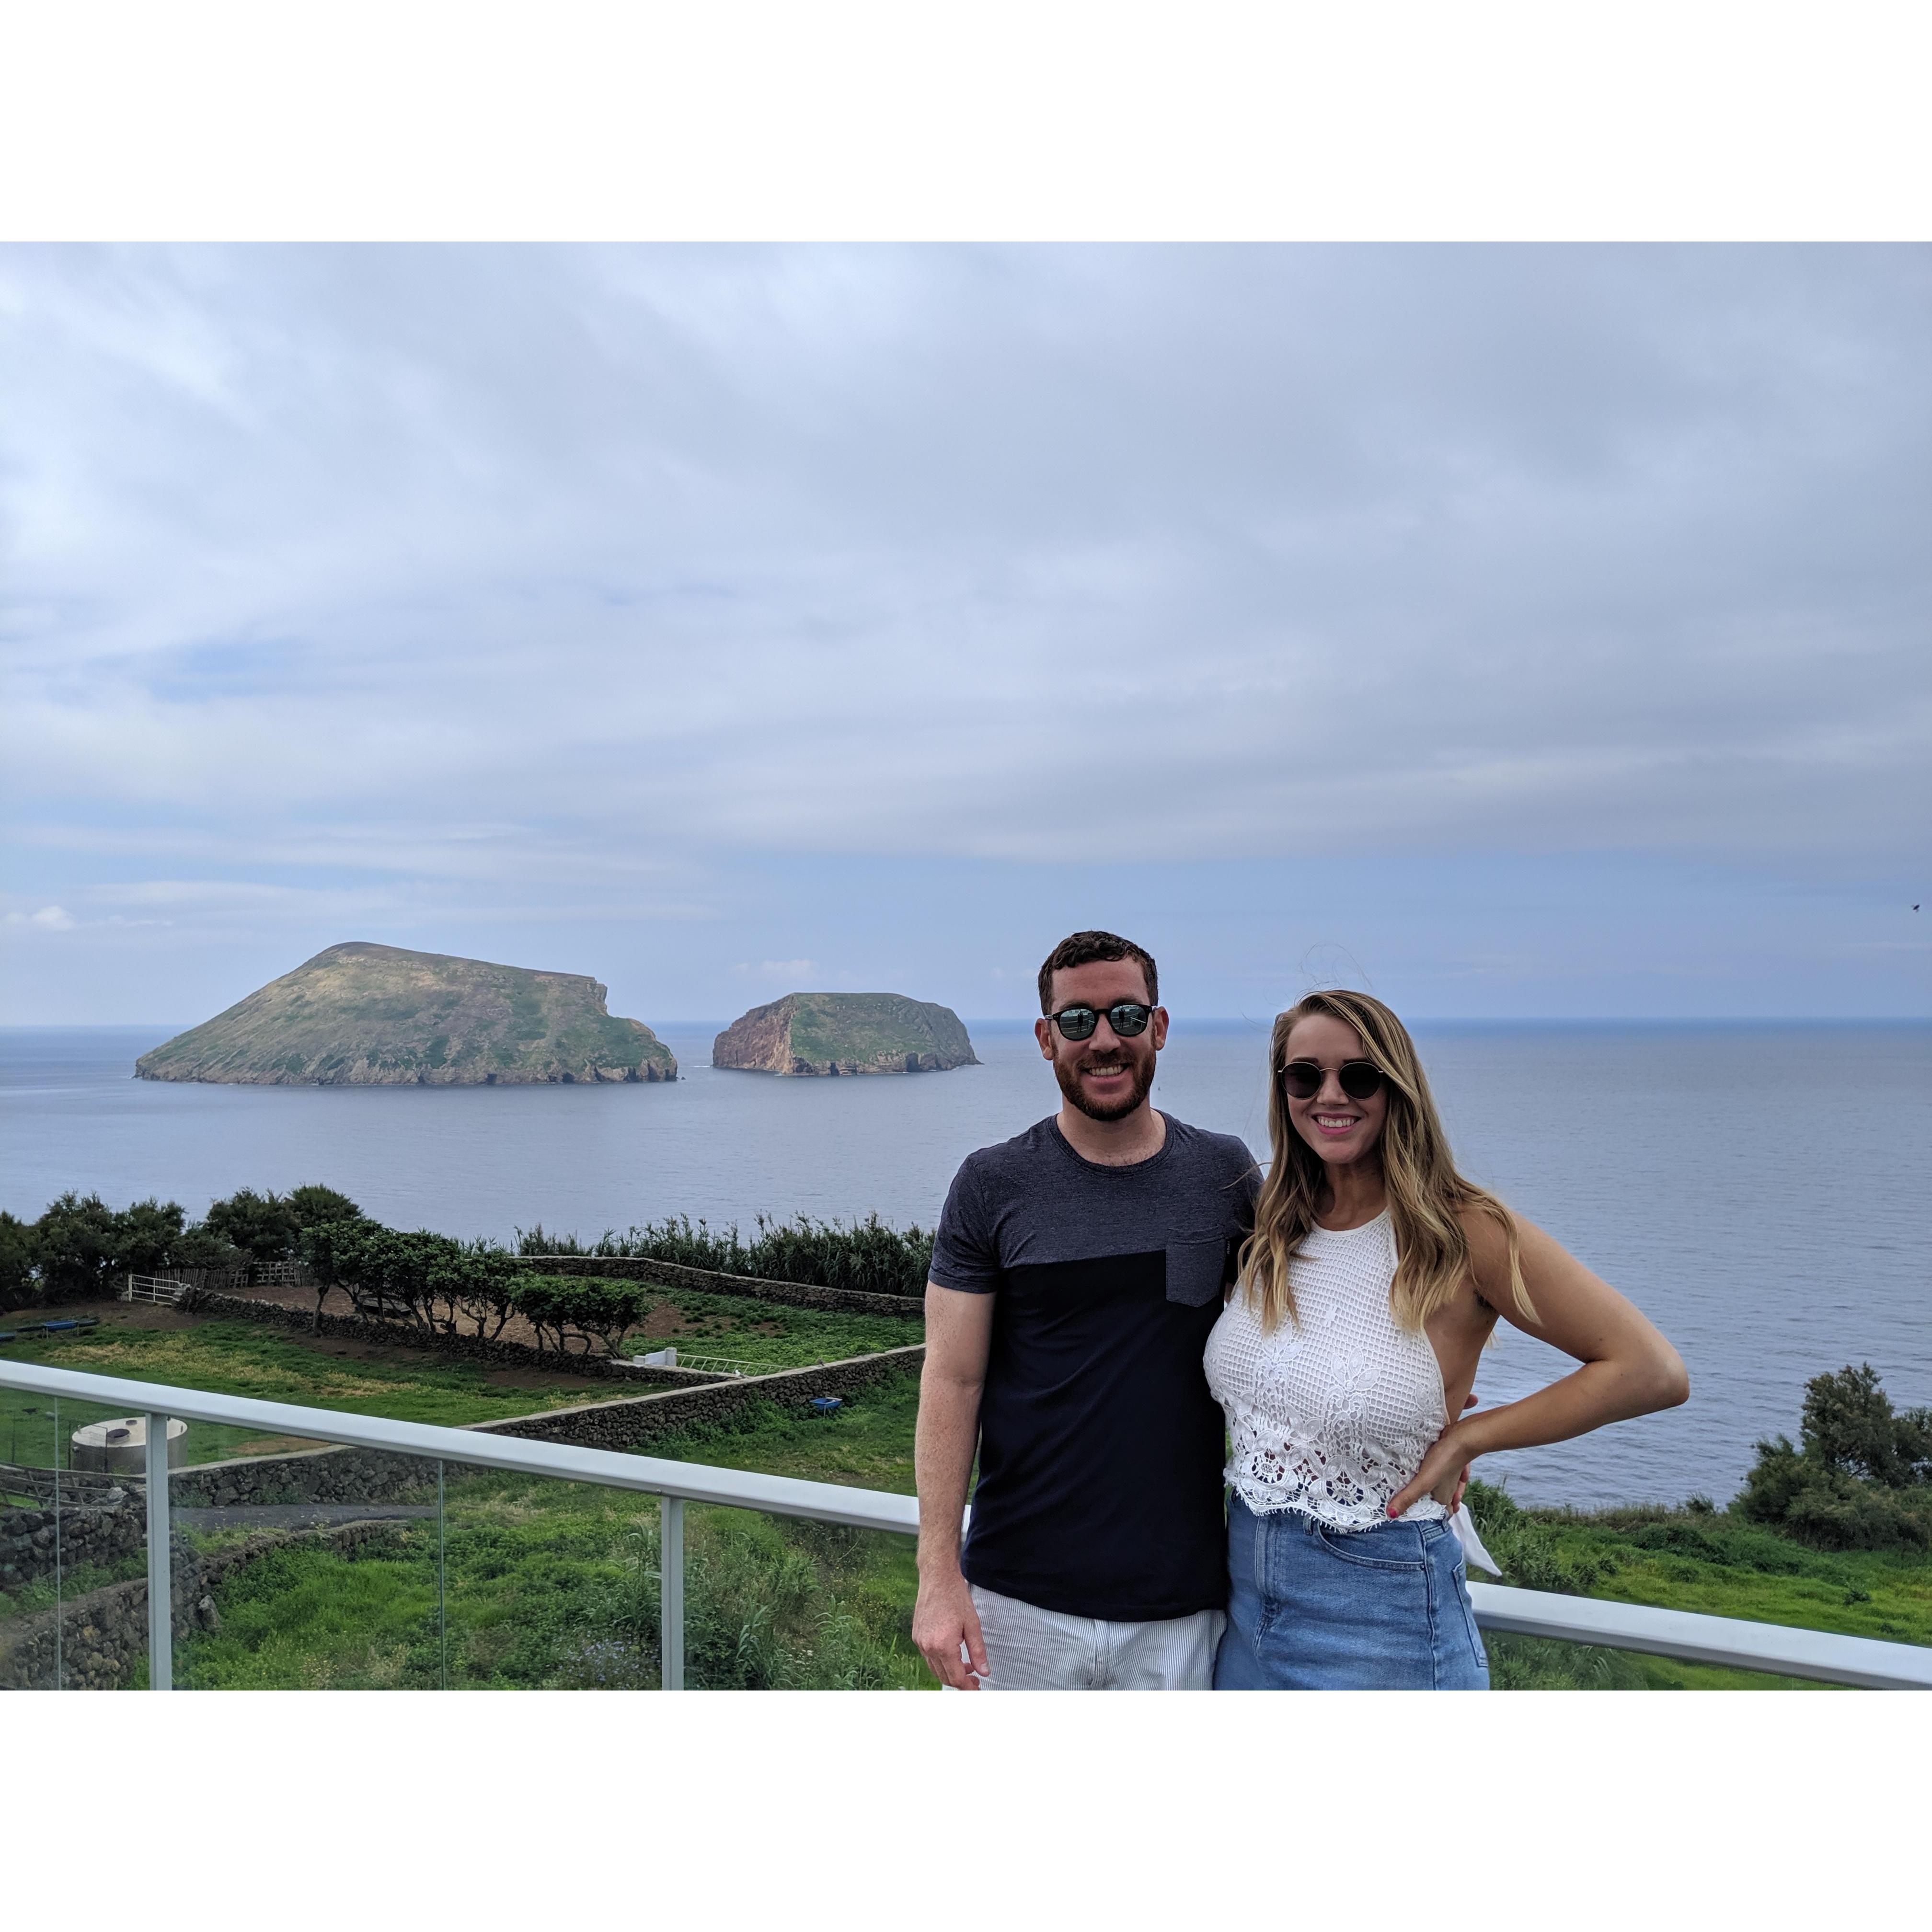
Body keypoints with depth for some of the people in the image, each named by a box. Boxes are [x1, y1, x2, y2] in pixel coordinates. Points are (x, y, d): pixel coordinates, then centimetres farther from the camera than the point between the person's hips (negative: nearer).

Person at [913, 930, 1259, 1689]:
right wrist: (938, 1573, -11)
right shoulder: (993, 1185, -5)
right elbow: (952, 1383, -5)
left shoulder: (1226, 1174, 2)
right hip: (1020, 1594, -1)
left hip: (1181, 1602, 2)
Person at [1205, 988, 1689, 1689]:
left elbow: (1654, 1373, -15)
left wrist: (1464, 1438, -14)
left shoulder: (1465, 1232, -13)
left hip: (1382, 1611, -5)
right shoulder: (1272, 1230, 2)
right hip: (1244, 1594, 5)